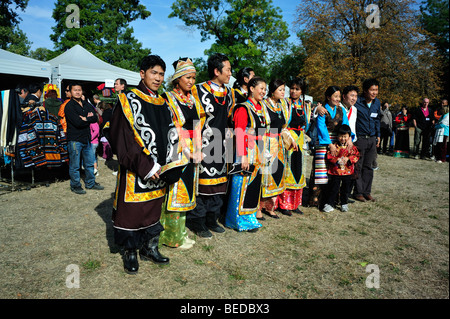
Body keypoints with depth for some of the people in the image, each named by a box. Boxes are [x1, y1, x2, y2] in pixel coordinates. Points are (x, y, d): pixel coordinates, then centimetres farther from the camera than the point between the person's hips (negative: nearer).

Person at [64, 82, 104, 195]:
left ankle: (90, 183, 28)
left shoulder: (86, 104, 13)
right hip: (74, 139, -6)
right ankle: (75, 186, 15)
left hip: (86, 138, 7)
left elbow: (95, 118, 2)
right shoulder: (69, 106, -7)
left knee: (90, 163, 14)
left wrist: (85, 119, -13)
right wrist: (89, 119, -6)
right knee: (74, 165, 2)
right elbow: (77, 122, -18)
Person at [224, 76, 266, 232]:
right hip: (246, 152, -8)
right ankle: (241, 221, 10)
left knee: (254, 185, 13)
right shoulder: (243, 108, -11)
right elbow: (239, 134, -17)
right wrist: (243, 156, -22)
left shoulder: (260, 109, 15)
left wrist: (261, 154, 17)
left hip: (257, 152, 8)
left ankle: (250, 217, 25)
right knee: (243, 186, -1)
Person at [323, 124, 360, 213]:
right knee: (334, 188, 2)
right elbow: (329, 156, -9)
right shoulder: (334, 146, -5)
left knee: (345, 189, 14)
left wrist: (348, 159, -17)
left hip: (347, 172, 2)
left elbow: (356, 156, -1)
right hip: (335, 171, -2)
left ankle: (344, 204, 29)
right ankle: (329, 204, 12)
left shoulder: (352, 147, 2)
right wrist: (337, 160, -22)